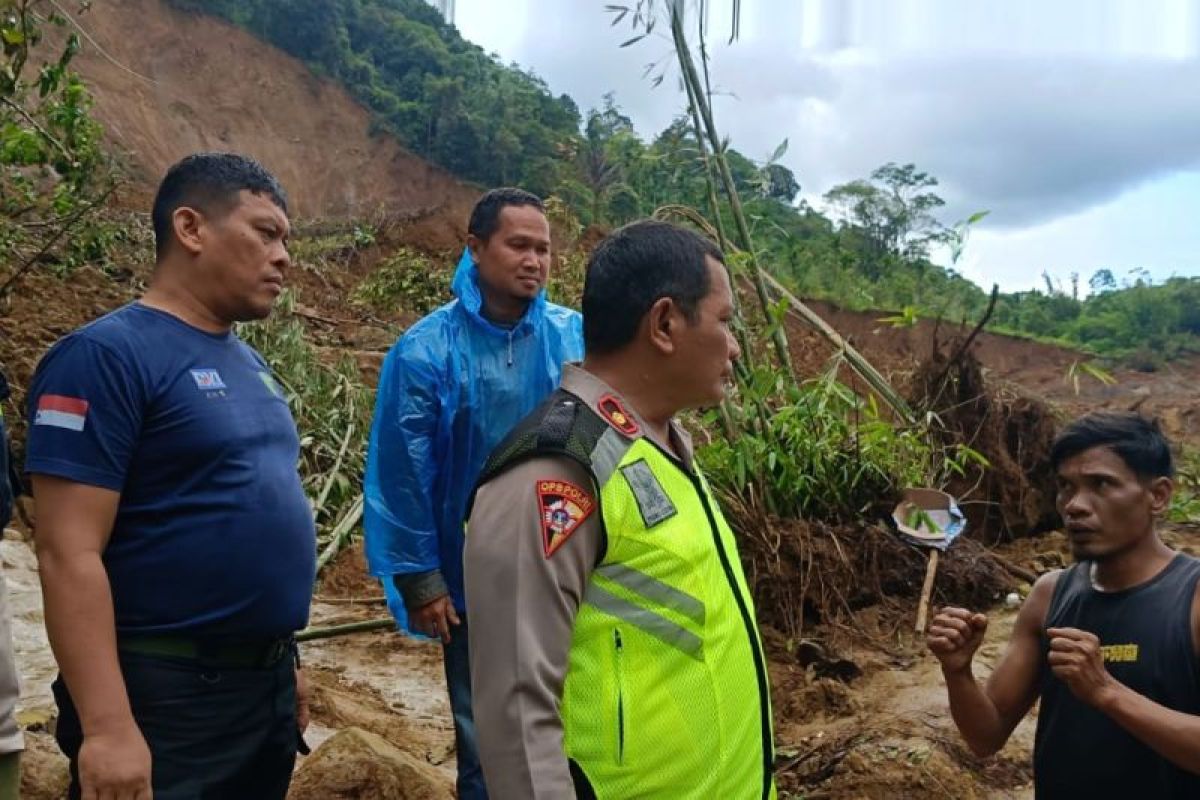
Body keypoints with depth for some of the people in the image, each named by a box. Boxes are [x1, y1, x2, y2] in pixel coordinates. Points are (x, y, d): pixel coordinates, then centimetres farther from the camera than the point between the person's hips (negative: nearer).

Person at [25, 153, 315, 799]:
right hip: (165, 699, -8)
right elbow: (69, 554, -19)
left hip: (265, 686, 8)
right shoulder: (108, 356, -14)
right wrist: (108, 727, -23)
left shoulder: (248, 363, 11)